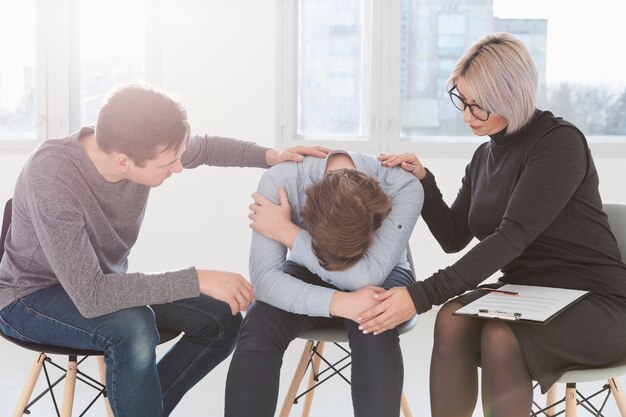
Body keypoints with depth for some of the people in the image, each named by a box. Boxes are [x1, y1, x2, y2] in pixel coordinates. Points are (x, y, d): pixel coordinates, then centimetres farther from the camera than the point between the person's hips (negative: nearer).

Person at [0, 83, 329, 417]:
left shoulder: (142, 148, -18)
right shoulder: (51, 177, -36)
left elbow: (203, 149, 7)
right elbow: (90, 296, -38)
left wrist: (270, 156, -4)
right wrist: (197, 280, -37)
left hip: (105, 284, 7)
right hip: (30, 298, -7)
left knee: (222, 321, -2)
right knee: (134, 327, -35)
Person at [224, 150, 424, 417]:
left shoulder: (403, 188, -30)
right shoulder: (279, 181, -28)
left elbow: (368, 276, -38)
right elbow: (263, 278, -31)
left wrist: (286, 232, -34)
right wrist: (339, 303, -44)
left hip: (380, 276, 0)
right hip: (308, 274, 1)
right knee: (257, 329, -29)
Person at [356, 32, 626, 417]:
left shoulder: (559, 143, -15)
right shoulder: (485, 156, 9)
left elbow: (512, 237, -26)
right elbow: (453, 238, 16)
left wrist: (421, 296, -31)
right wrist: (422, 180, -1)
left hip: (593, 301, -6)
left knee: (500, 337, -34)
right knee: (452, 319, -24)